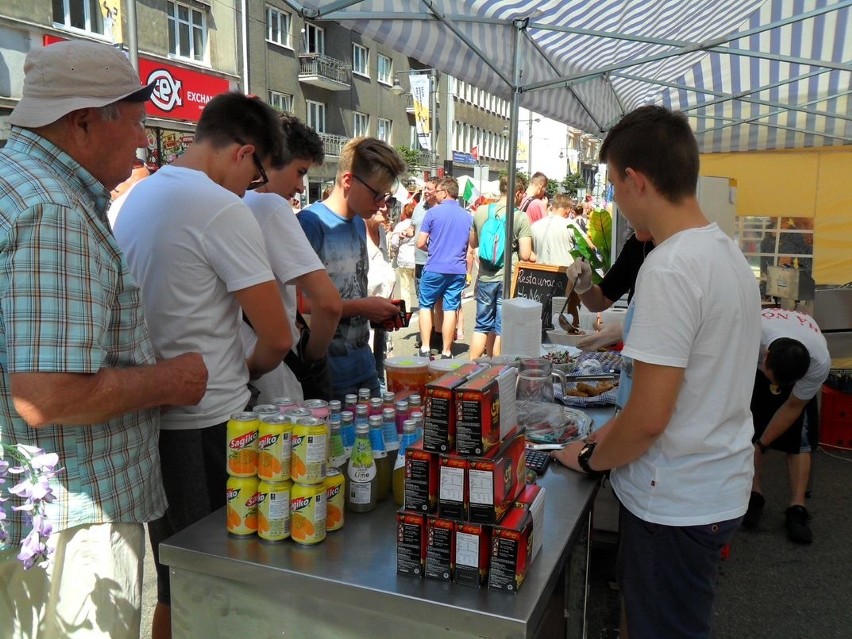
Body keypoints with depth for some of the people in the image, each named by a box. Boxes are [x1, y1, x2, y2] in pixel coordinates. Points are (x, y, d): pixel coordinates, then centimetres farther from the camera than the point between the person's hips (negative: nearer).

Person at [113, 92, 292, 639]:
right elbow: (277, 337, -18)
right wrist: (246, 372, 3)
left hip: (152, 414, 8)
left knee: (173, 582, 21)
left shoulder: (137, 197, 9)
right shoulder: (223, 210, -17)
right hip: (209, 424, -8)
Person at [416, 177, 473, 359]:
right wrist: (468, 272, 17)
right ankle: (446, 352, 9)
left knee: (426, 306, 10)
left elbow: (420, 243, -5)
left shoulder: (433, 212, -5)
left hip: (434, 268, -3)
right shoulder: (468, 216, 7)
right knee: (450, 309, 6)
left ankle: (425, 350, 5)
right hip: (458, 270, 3)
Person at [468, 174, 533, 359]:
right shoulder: (521, 217, -11)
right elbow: (525, 255, -13)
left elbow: (473, 243, 15)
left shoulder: (481, 211, 2)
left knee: (482, 325, 16)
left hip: (485, 277, 4)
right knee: (502, 328, 6)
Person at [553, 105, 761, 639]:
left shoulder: (670, 268, -25)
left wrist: (590, 458, -7)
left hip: (676, 504, -9)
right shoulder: (727, 250, 5)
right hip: (720, 488, 9)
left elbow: (649, 418, -25)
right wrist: (614, 429, 12)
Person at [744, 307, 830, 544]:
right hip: (751, 365, 0)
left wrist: (761, 445, -21)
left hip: (800, 374, 0)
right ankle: (754, 495, 4)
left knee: (799, 437, -7)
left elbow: (793, 407, -23)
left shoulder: (820, 362, -40)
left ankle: (797, 509, -3)